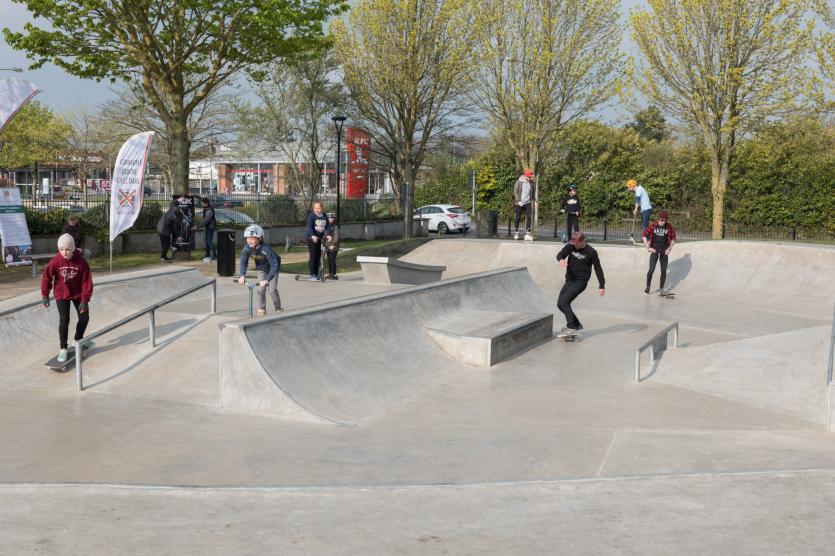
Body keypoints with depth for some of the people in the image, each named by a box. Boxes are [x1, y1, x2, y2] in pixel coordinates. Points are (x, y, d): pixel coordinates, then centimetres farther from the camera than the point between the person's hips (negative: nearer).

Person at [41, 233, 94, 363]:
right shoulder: (56, 262, -21)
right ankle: (63, 348, 0)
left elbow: (87, 281, -17)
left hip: (78, 294, 2)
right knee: (64, 320, -12)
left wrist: (85, 300, -18)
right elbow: (46, 277, -9)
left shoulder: (81, 262, -21)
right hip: (61, 294, -2)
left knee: (84, 318, 10)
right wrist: (45, 296, -6)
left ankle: (78, 339, 38)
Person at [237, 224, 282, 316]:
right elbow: (243, 262, -11)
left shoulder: (266, 249, -39)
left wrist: (267, 280, -48)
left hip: (272, 269, -4)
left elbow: (274, 265, -42)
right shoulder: (246, 249, -24)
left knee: (272, 290, -10)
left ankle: (278, 309, 11)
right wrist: (242, 275, -27)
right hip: (261, 269, 4)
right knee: (261, 290, -5)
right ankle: (261, 311, 10)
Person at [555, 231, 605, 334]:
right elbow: (560, 254, -13)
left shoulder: (591, 252, -10)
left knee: (564, 302, -20)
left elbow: (598, 269, -3)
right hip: (569, 280, 6)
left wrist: (602, 285, -3)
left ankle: (571, 327, -13)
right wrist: (561, 259, -39)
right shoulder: (570, 246, 0)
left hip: (580, 282, -6)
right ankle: (576, 324, 19)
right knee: (560, 304, 5)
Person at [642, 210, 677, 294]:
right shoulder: (653, 225, -10)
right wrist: (648, 247, -7)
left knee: (664, 271, 2)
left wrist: (669, 248, -2)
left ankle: (662, 289, 17)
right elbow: (644, 235, -4)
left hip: (664, 251, 2)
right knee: (651, 269, -12)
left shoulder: (669, 227, -4)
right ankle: (648, 287, 6)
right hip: (654, 250, -2)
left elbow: (673, 238, 8)